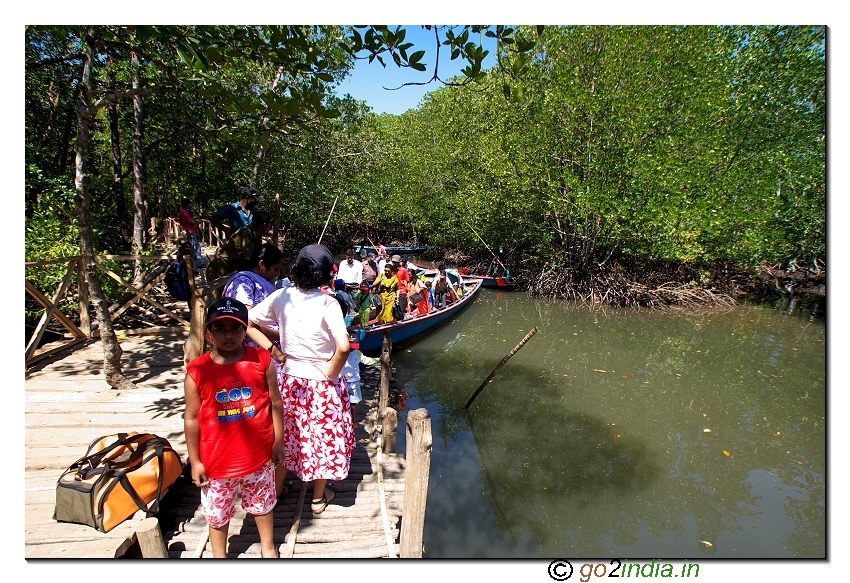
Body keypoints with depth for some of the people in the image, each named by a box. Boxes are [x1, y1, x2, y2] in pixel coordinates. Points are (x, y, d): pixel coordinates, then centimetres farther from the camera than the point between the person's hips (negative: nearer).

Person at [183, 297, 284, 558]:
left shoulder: (262, 360, -11)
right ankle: (219, 555, 46)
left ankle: (268, 546, 49)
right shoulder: (197, 370, -14)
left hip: (259, 453, 1)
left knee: (262, 503, 23)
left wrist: (278, 441, 2)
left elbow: (275, 402, -2)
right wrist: (195, 461, -2)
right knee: (217, 512, 19)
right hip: (217, 459, -1)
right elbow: (191, 418, -6)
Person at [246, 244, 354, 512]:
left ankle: (277, 488, 45)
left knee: (286, 435, 24)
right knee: (323, 437, 16)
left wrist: (272, 350, -2)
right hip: (321, 383, -4)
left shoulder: (281, 296, -9)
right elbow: (344, 347, -33)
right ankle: (318, 498, 34)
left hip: (290, 380, 4)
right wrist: (331, 373, -16)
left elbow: (246, 323, -4)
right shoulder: (327, 303, -22)